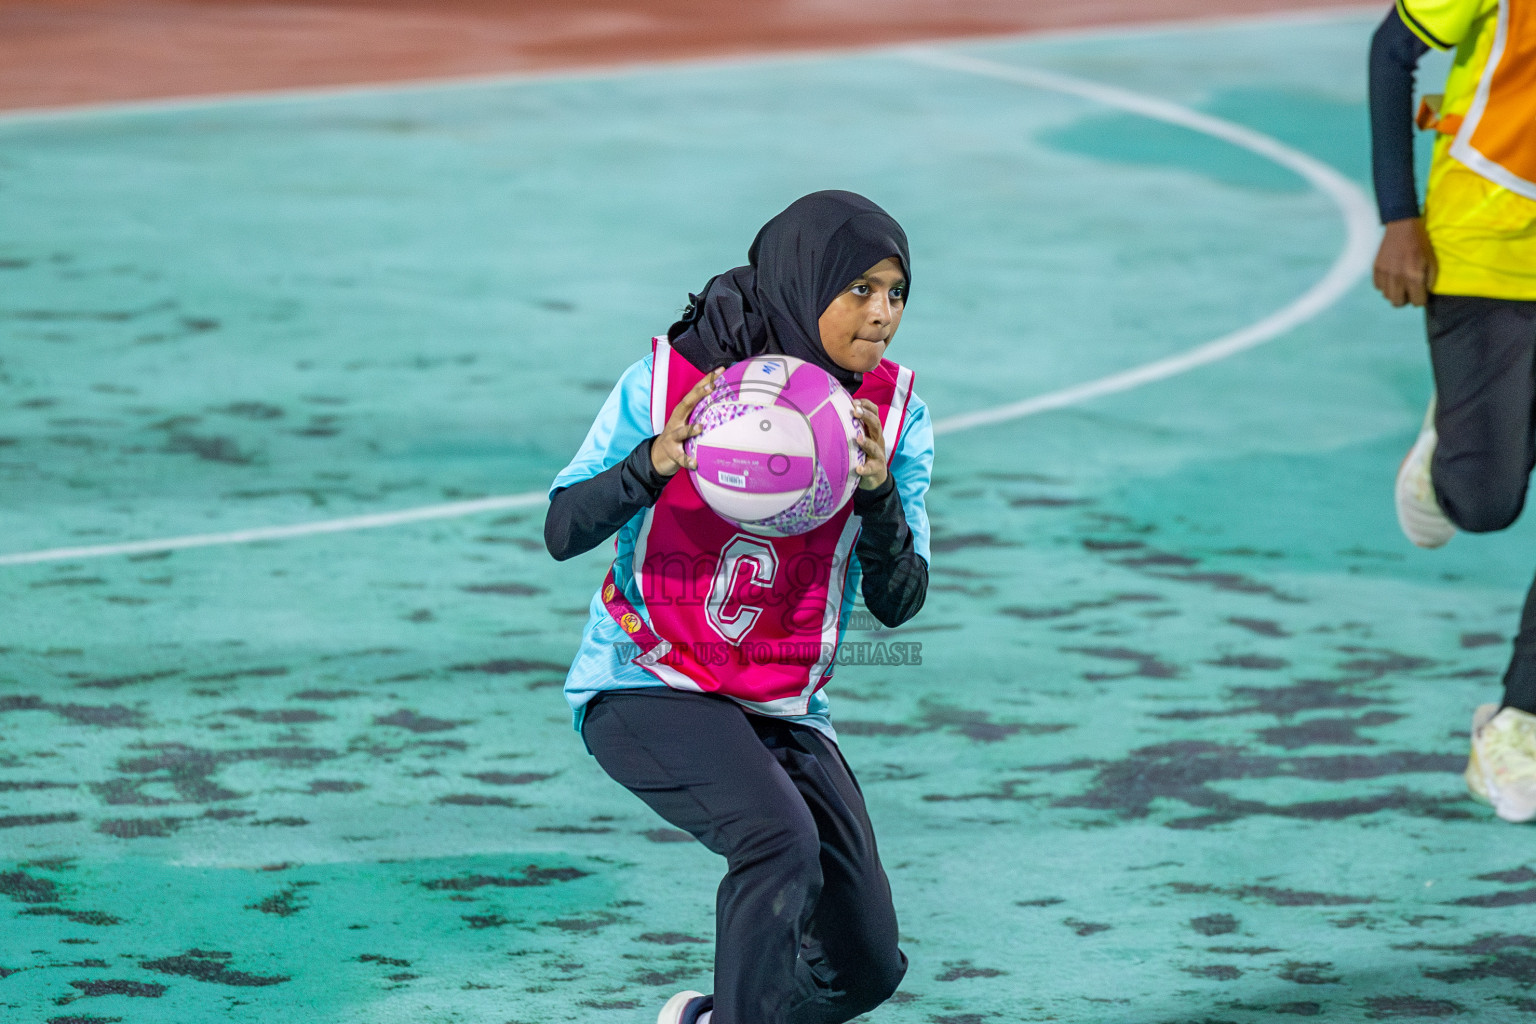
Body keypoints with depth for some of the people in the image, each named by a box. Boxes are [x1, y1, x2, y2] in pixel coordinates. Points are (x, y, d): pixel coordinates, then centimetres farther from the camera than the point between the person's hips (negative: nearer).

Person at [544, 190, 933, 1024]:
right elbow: (563, 534, -10)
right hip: (646, 687, -5)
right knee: (781, 838, -33)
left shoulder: (890, 411, -4)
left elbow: (898, 603, -7)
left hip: (785, 711, 5)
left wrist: (878, 492, -25)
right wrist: (655, 462, -28)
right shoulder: (671, 377, -12)